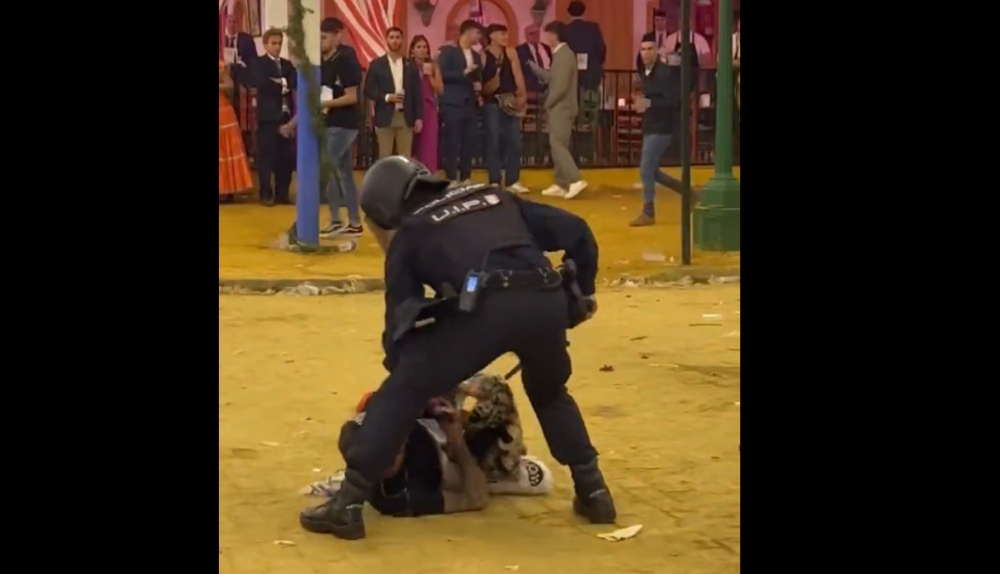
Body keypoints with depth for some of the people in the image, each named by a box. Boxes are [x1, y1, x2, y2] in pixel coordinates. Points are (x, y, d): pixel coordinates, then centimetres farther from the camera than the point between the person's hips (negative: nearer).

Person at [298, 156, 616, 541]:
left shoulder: (408, 232, 24)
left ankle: (347, 504, 6)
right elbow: (575, 231, 30)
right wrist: (583, 291, 43)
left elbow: (400, 315, 24)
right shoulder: (494, 196, 34)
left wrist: (406, 369, 38)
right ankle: (593, 492, 31)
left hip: (486, 305, -4)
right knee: (549, 393, 34)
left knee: (403, 391, 9)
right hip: (547, 300, 5)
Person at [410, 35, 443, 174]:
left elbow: (440, 89, 2)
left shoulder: (433, 66, 9)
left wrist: (430, 76, -7)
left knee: (429, 147, -2)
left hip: (429, 109, 2)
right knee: (412, 147, -6)